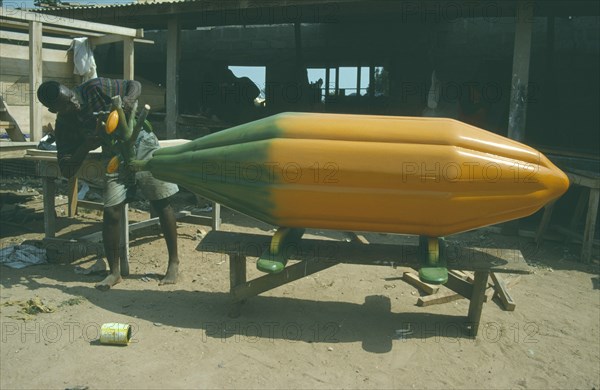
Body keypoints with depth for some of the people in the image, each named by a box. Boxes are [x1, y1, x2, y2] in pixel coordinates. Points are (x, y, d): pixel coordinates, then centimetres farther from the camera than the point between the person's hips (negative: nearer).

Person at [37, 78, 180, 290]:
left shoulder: (95, 88, -17)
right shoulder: (64, 125, -9)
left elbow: (135, 85, -5)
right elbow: (67, 171, -11)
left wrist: (128, 100, -27)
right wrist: (85, 147, -27)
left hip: (141, 143, -2)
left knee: (162, 205, -1)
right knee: (111, 213, -5)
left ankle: (173, 262, 12)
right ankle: (114, 271, 11)